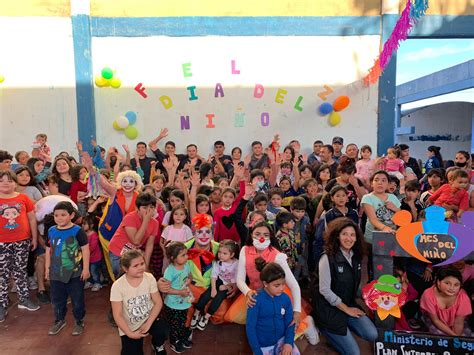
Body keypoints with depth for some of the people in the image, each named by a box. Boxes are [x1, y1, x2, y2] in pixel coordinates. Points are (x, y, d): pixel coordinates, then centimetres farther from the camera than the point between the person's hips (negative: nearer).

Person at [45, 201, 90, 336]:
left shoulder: (77, 231, -14)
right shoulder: (51, 231, 1)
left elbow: (85, 250, -11)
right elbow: (48, 250, 12)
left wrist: (85, 269, -12)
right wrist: (47, 268, 12)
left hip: (75, 273, -4)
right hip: (56, 273, 5)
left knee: (77, 299, 9)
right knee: (57, 299, 18)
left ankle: (79, 322, 28)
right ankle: (60, 320, 40)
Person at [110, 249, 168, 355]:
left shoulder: (149, 278, -14)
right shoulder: (117, 286, -20)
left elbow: (158, 302, -9)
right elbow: (117, 315, -14)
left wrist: (148, 323, -18)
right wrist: (130, 334, -18)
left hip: (149, 318, 1)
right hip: (129, 327, 0)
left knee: (162, 330, -28)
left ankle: (157, 346, 8)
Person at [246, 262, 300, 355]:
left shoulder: (285, 298, -7)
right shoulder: (256, 300, -18)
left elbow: (290, 323, 0)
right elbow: (250, 327, -14)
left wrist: (289, 342, -15)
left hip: (281, 340, 2)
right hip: (262, 345, -2)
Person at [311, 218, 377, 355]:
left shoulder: (356, 257, 2)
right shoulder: (328, 258, -20)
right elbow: (324, 290, -21)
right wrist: (346, 309, -13)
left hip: (349, 304, 7)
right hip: (329, 309, -7)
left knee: (372, 335, -8)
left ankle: (342, 327, 13)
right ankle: (326, 328, 13)